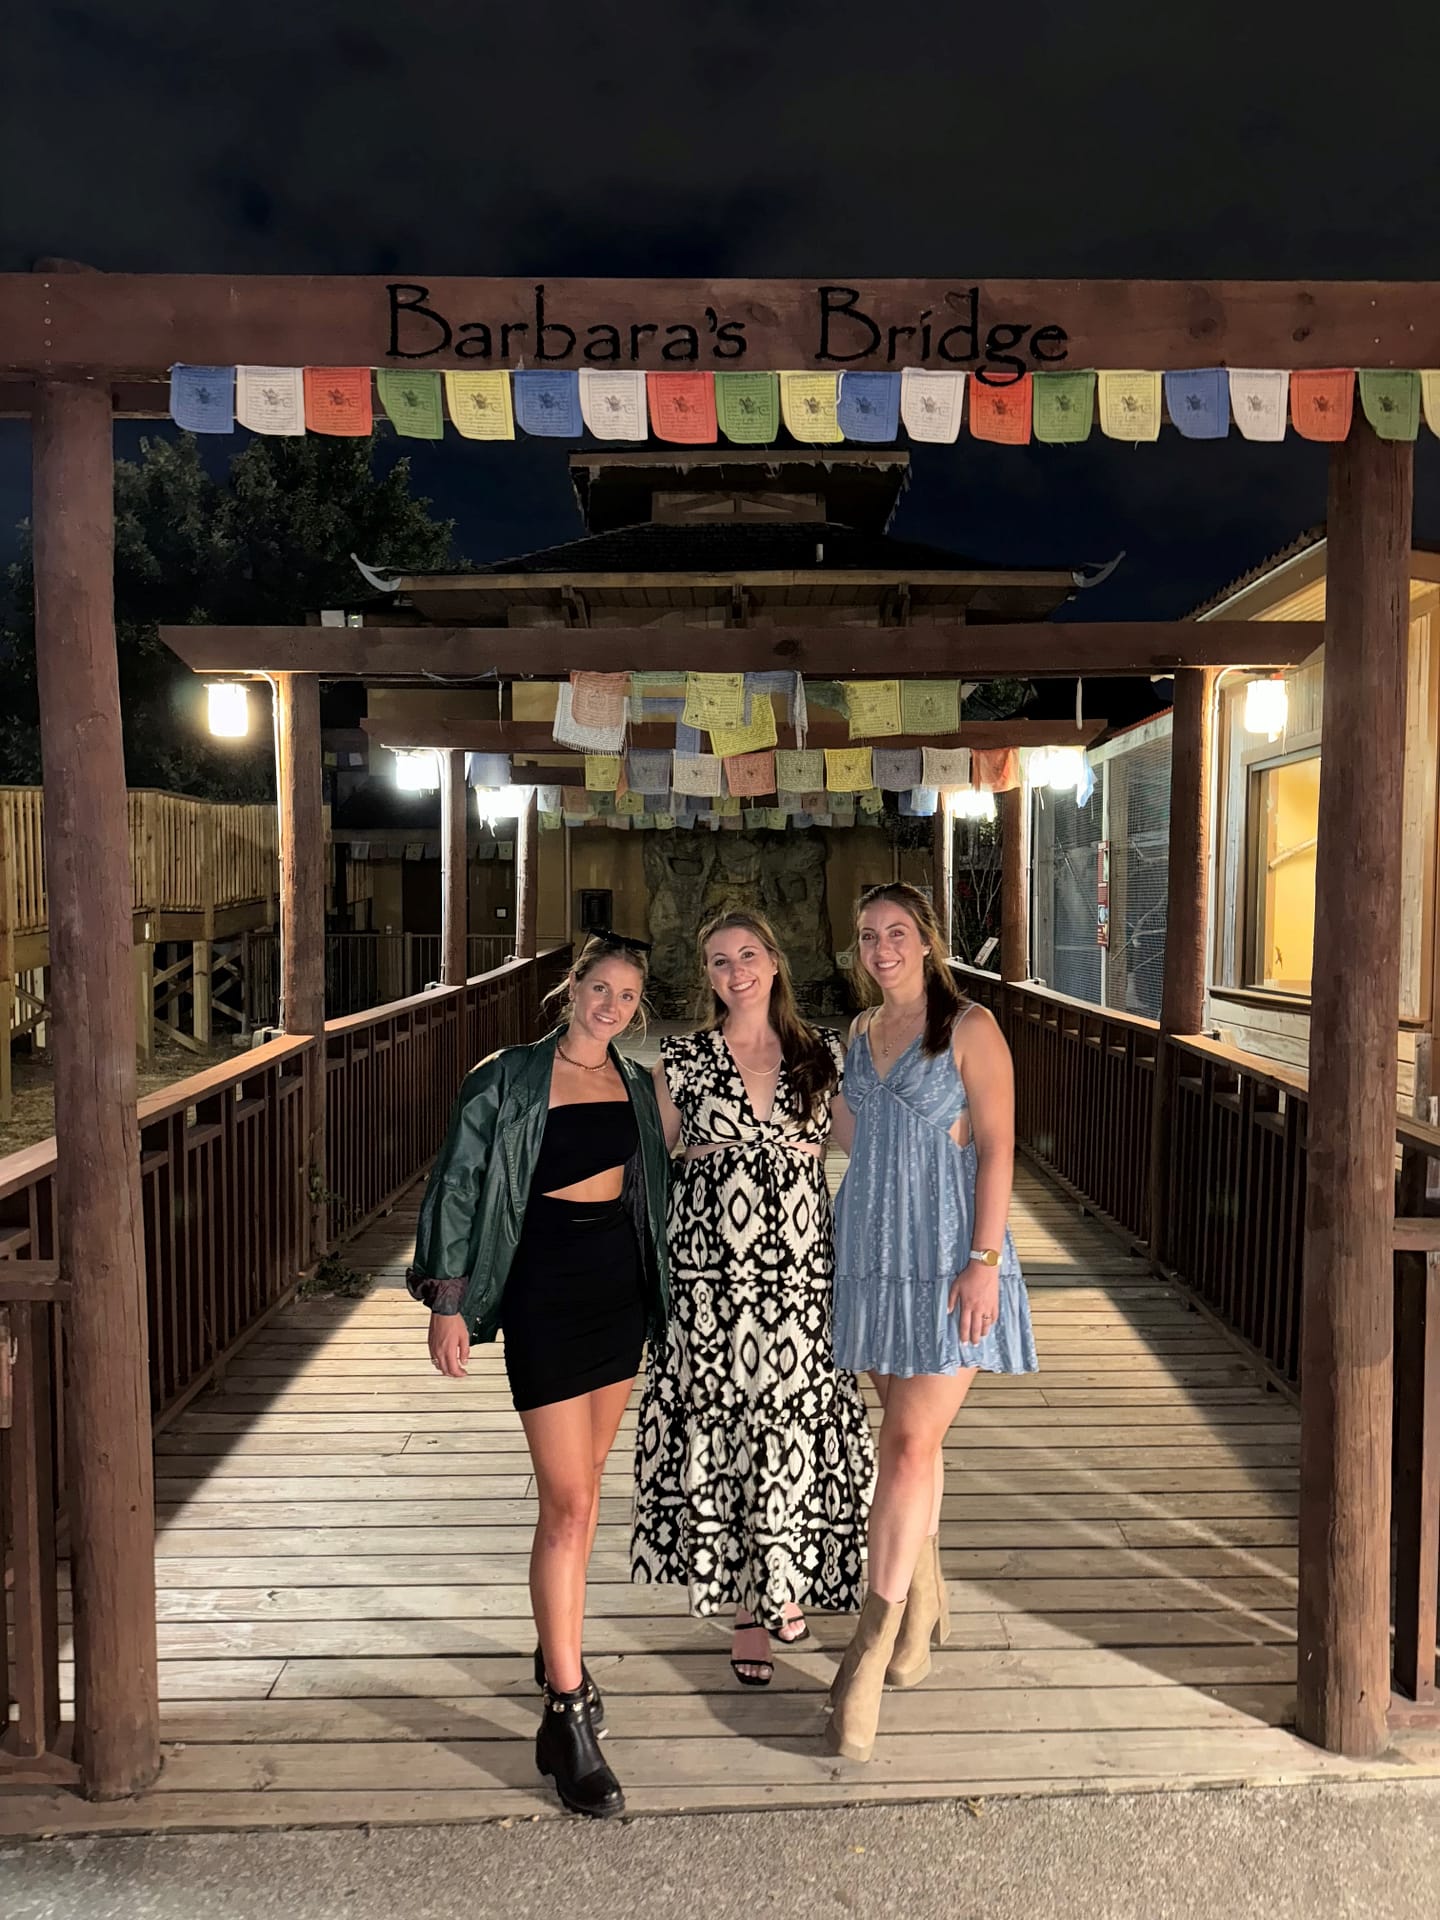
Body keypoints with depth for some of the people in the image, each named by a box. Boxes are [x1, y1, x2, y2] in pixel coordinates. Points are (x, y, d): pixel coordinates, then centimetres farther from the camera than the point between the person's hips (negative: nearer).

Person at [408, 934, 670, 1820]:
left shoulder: (636, 1083, 6)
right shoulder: (508, 1079, -8)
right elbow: (460, 1186, -6)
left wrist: (661, 1286, 16)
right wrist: (448, 1301, -8)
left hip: (620, 1284, 6)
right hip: (544, 1290, -5)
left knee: (585, 1482, 16)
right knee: (569, 1503, -7)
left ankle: (561, 1646, 35)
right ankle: (565, 1716, 2)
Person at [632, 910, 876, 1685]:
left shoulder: (821, 1054, 5)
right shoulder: (683, 1060, 2)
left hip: (801, 1267, 1)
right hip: (710, 1270, -1)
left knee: (794, 1421, 4)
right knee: (721, 1423, 4)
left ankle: (786, 1582, 30)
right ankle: (746, 1607, 21)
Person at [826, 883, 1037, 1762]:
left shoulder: (969, 1028, -7)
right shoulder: (863, 1032, 12)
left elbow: (997, 1149, -12)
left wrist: (984, 1260, -17)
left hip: (946, 1258, -6)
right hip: (875, 1254, 6)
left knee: (911, 1444, -8)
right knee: (912, 1438, 15)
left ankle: (869, 1656, -3)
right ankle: (924, 1608, 32)